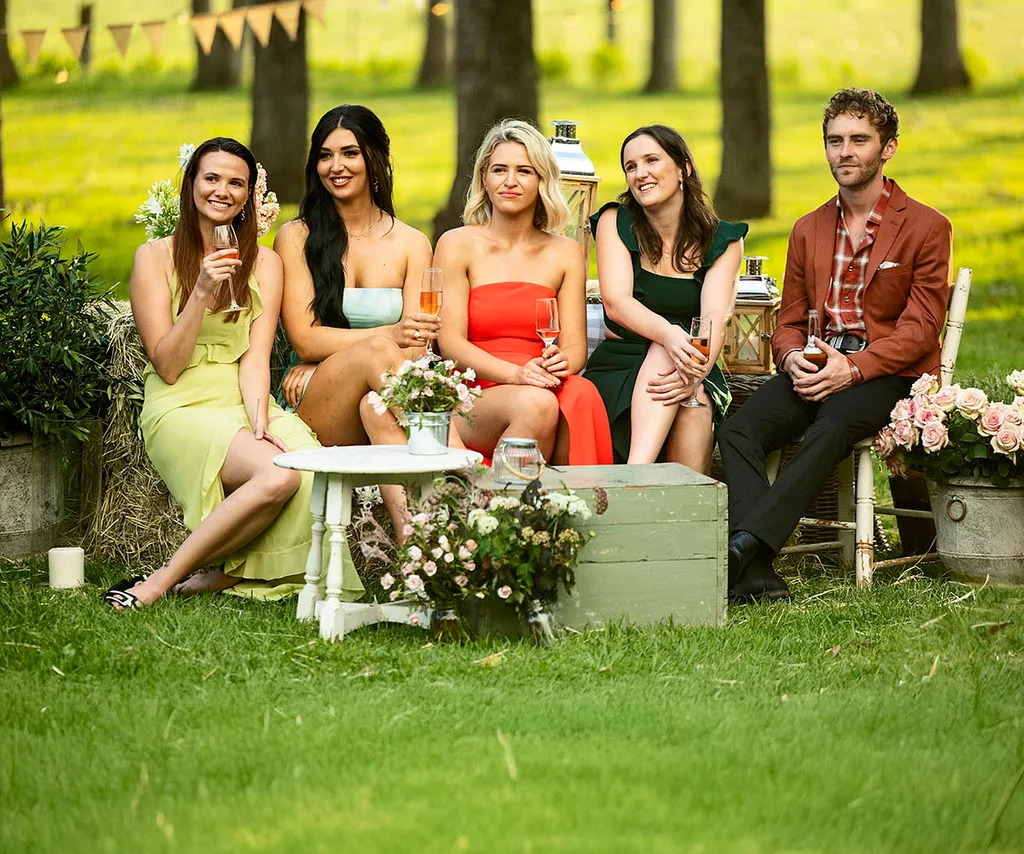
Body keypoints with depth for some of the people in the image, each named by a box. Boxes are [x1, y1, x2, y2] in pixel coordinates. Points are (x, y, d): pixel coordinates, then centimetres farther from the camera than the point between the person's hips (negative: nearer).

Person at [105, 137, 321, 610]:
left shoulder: (264, 263, 13)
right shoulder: (155, 256, 4)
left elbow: (256, 359, 0)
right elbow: (167, 367, -3)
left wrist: (259, 421, -18)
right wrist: (201, 295, -15)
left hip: (248, 404, 4)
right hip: (183, 407, -4)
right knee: (278, 474, -34)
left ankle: (216, 578, -16)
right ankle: (162, 581, -21)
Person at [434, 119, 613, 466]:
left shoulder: (565, 253, 16)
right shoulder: (457, 245, 6)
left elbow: (575, 344, 10)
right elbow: (451, 342, -3)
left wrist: (562, 362, -17)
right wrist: (515, 374, -21)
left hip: (541, 387, 2)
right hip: (472, 402, -2)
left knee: (582, 394, -34)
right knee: (535, 404, -37)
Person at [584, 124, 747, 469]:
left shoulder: (722, 240, 4)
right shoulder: (615, 222, 2)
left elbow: (715, 318, -12)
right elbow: (616, 301, -14)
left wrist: (695, 375, -35)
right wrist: (668, 334, -36)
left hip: (696, 373, 1)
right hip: (618, 368, -1)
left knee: (694, 405, -34)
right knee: (666, 351, -35)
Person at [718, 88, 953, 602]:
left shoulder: (927, 228, 4)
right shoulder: (808, 230, 21)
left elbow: (920, 329, -4)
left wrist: (852, 368, -19)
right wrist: (794, 358, -6)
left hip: (888, 373, -5)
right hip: (816, 367, 5)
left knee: (830, 431, -38)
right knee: (737, 431, -26)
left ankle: (743, 544, -46)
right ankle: (755, 572, -39)